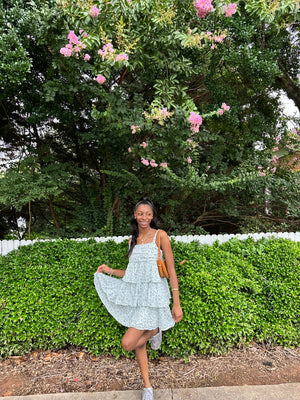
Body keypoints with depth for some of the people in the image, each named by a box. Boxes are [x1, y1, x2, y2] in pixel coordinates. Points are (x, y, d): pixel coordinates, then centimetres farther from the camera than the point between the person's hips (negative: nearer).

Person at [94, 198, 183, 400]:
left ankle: (155, 331, 17)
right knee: (139, 343, 15)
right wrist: (110, 271, 5)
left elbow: (172, 271, -9)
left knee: (128, 343, -12)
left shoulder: (161, 236, -9)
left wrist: (177, 304, -10)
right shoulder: (133, 240, 9)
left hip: (153, 295, -6)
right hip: (135, 295, 6)